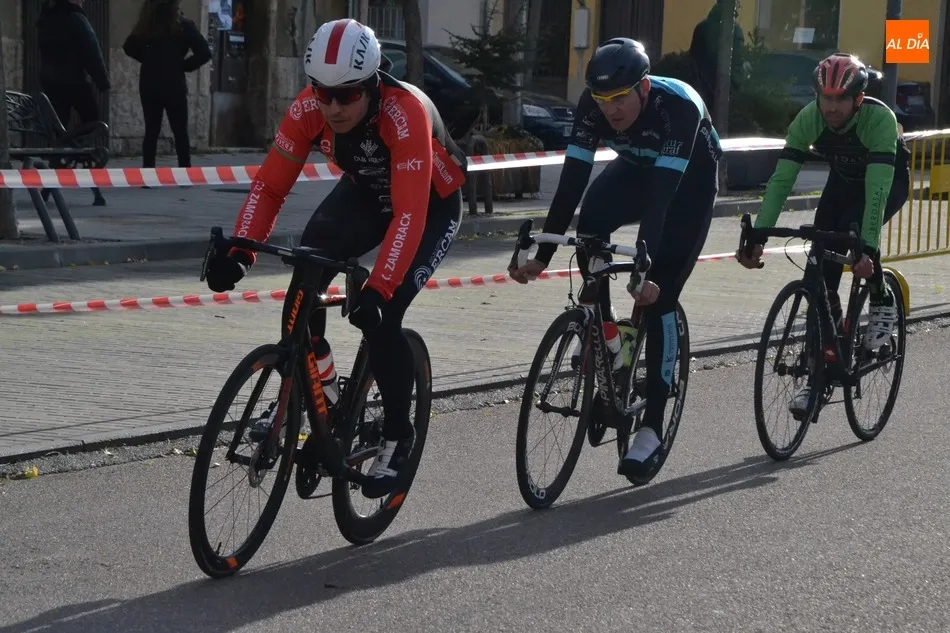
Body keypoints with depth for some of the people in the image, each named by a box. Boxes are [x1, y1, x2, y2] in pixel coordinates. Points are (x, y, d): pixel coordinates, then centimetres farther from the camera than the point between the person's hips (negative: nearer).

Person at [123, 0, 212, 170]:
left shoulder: (146, 25, 5)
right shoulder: (183, 25, -8)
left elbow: (129, 47, 14)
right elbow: (204, 53, -13)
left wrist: (149, 60, 13)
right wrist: (183, 65, 0)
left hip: (149, 85, 4)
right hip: (173, 86, -4)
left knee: (151, 131, 10)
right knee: (180, 133, 3)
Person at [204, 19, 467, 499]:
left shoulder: (406, 112, -39)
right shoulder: (309, 109, -25)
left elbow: (409, 214, -43)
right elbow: (270, 184, -22)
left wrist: (379, 289, -52)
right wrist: (239, 251, -36)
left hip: (430, 206, -4)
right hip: (365, 193, 5)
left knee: (380, 317, -20)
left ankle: (397, 435, 2)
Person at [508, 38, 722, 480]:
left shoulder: (678, 106, -38)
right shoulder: (592, 107, -26)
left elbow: (662, 194, -44)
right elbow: (571, 181, -27)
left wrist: (645, 269, -50)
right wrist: (541, 256, -32)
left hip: (690, 181, -4)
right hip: (637, 168, 4)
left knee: (659, 297, -14)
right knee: (592, 217, -28)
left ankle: (653, 427, -8)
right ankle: (605, 337, -13)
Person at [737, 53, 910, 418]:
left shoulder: (879, 119, -37)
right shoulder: (809, 118, -27)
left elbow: (877, 189, -44)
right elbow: (781, 180, -29)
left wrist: (867, 249, -53)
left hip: (890, 180, -4)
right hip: (844, 180, 4)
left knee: (854, 229, -34)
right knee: (821, 269, -10)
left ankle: (883, 302, -6)